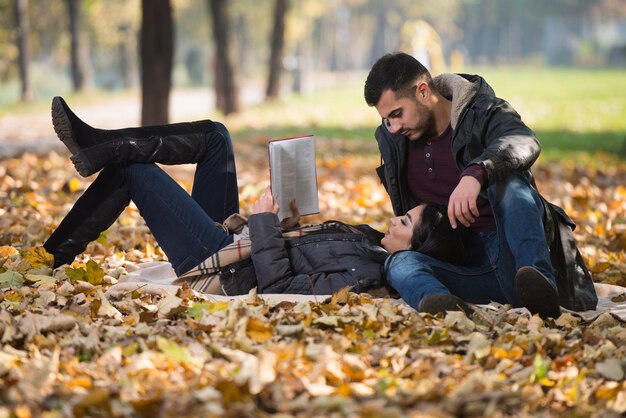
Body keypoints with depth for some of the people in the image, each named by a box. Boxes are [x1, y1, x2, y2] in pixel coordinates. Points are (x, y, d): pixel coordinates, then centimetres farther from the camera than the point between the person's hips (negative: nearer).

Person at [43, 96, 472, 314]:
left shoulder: (358, 274, -28)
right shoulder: (370, 239, -1)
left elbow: (277, 285, -32)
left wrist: (265, 221, -25)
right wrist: (293, 226, -4)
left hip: (219, 266, -9)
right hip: (231, 238, 9)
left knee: (134, 169, -7)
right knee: (214, 134, 7)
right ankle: (99, 146, 9)